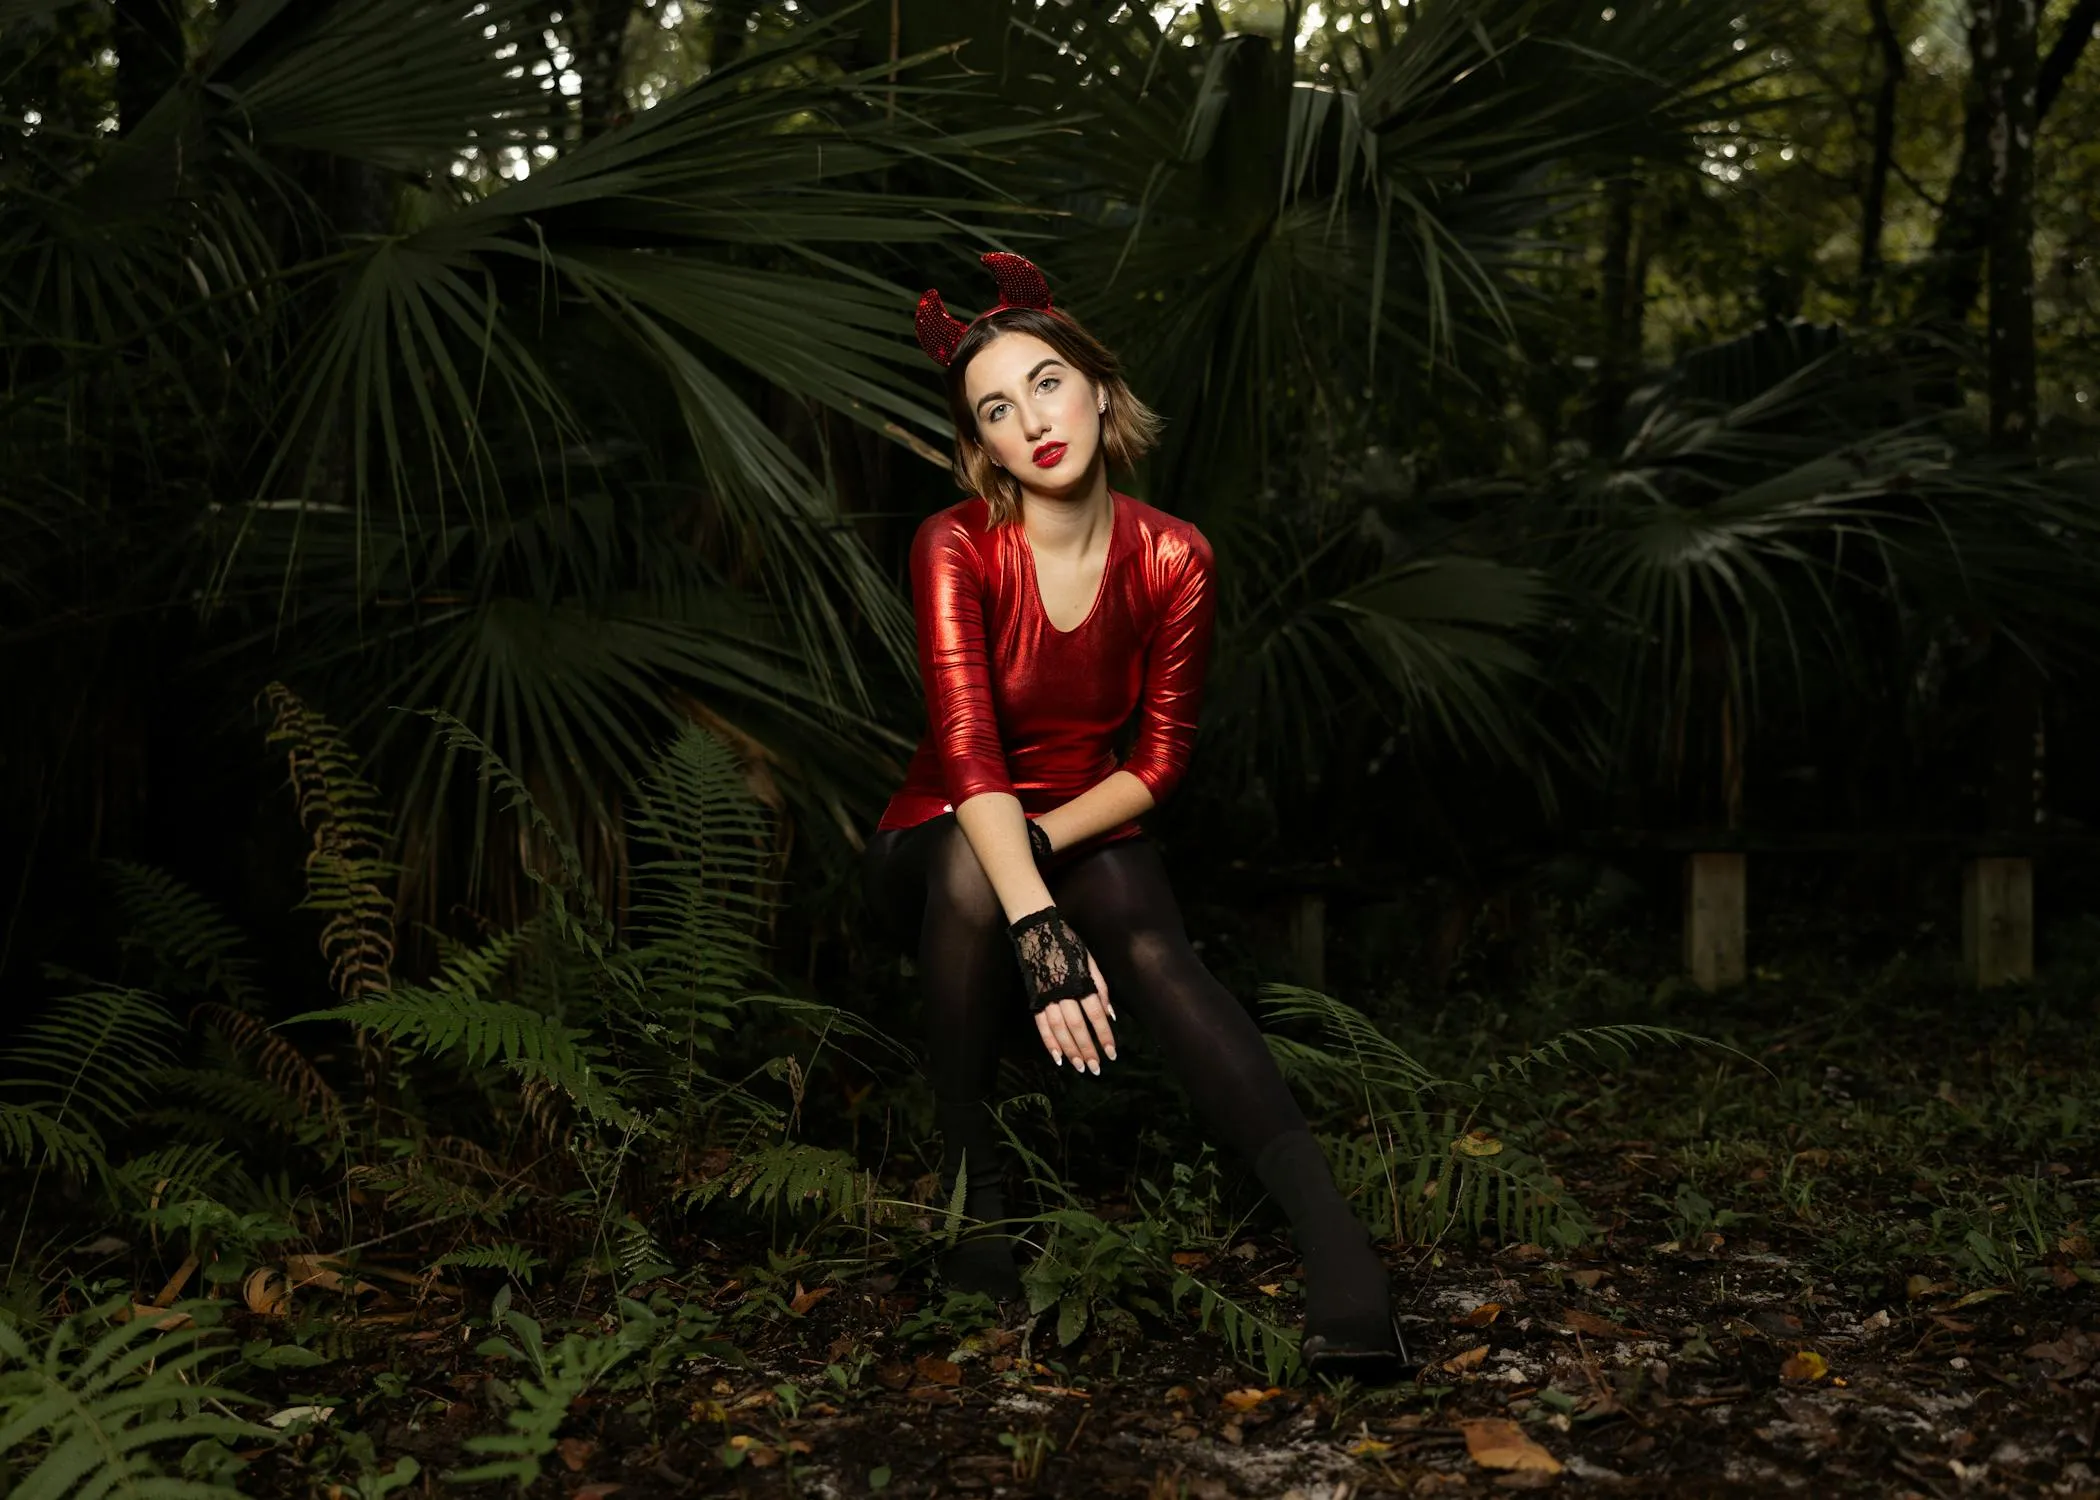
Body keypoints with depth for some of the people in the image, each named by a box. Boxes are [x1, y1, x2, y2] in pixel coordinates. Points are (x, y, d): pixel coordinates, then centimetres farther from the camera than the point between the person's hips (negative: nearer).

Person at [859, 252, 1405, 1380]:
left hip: (1089, 843, 1)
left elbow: (1159, 758, -5)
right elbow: (968, 748, -32)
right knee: (969, 862, -38)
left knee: (1152, 948, -33)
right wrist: (1033, 918, -45)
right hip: (935, 851, -1)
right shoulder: (958, 547, -18)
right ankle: (970, 1189, -24)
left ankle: (1332, 1238, -48)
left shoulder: (1171, 557, -8)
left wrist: (1044, 843, -23)